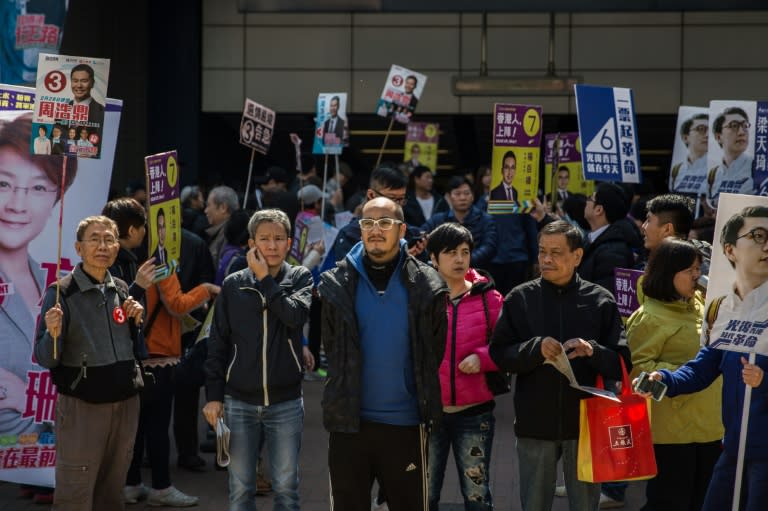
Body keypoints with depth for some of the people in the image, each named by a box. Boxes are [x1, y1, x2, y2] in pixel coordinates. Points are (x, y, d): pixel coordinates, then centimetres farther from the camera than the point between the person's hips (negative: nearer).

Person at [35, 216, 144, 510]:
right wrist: (53, 333, -32)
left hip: (125, 404, 6)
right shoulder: (61, 293, -9)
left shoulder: (121, 290, 8)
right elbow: (45, 359, -12)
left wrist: (137, 320, 1)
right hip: (81, 408, -6)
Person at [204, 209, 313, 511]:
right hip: (240, 403, 1)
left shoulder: (300, 278, 2)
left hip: (286, 403, -1)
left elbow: (295, 315, -19)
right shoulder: (234, 285, 3)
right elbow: (218, 344, 6)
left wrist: (265, 278, -12)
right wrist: (213, 396, 1)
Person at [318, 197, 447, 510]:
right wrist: (344, 395, 11)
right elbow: (331, 349, 11)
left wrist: (425, 402, 6)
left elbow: (434, 352, 6)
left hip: (405, 424, -1)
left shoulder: (425, 287, -2)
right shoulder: (338, 285, 0)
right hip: (349, 421, 1)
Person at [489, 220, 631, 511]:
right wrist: (536, 348, -19)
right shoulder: (519, 299, 2)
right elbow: (499, 355, -2)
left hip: (586, 422, 0)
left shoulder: (600, 301, 0)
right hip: (534, 423, 0)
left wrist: (592, 351, -22)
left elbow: (623, 363, -2)